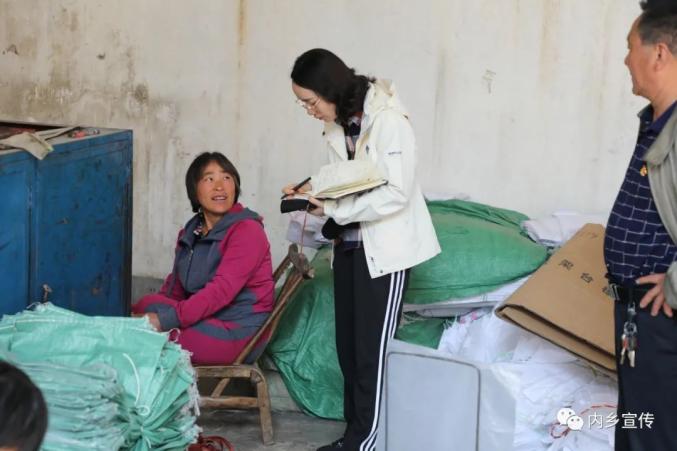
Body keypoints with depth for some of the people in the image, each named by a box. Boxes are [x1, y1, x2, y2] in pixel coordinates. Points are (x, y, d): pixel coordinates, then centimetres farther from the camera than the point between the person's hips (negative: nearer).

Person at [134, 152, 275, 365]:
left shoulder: (247, 230, -11)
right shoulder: (189, 234, 15)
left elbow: (222, 290, -22)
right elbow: (174, 289, 12)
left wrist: (165, 320, -31)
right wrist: (137, 314, -8)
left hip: (237, 333, -7)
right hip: (207, 321, 7)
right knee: (146, 307, -16)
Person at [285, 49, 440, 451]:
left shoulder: (388, 120, -19)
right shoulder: (337, 123, 6)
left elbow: (396, 193, -23)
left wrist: (333, 208, -23)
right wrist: (313, 189, -3)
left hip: (384, 248, -8)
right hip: (349, 244, 8)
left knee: (372, 349, -2)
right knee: (347, 345, 11)